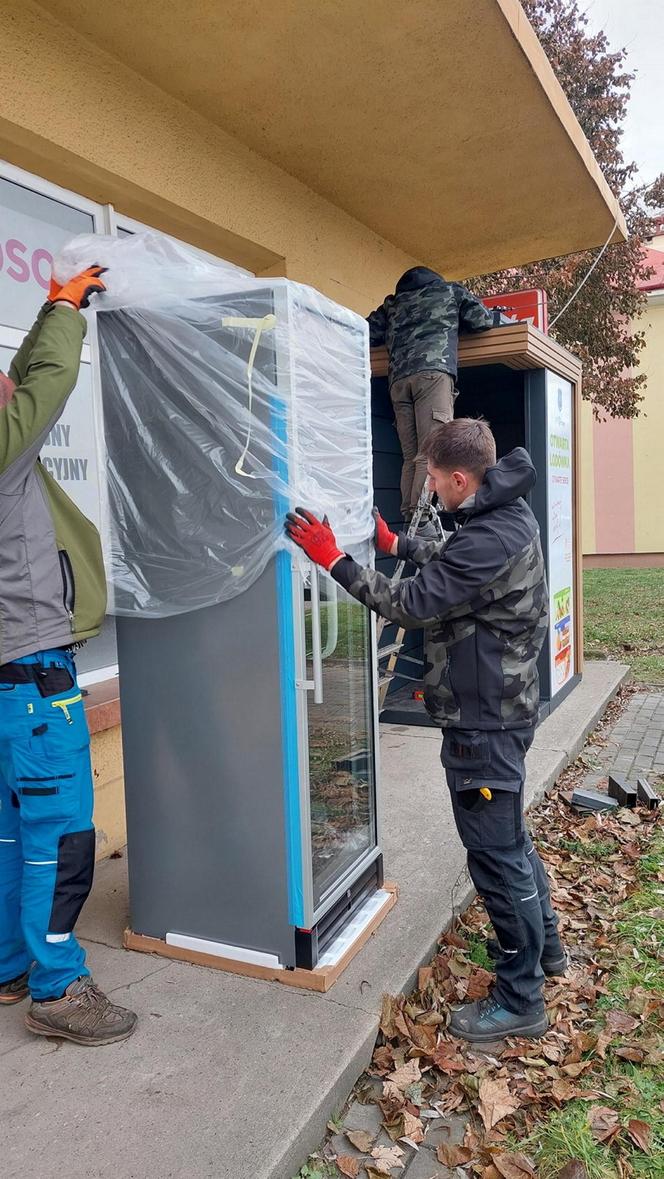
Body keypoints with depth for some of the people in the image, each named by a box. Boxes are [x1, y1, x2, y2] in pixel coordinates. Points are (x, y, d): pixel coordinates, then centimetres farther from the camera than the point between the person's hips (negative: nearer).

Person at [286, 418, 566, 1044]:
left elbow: (412, 604, -25)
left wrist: (334, 559, -20)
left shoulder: (490, 540, -26)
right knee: (507, 835, 25)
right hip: (500, 704, 11)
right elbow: (452, 560, 23)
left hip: (484, 719, -11)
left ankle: (520, 1001, 20)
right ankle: (543, 945, 44)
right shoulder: (505, 516, 6)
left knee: (495, 852, 3)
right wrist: (396, 543, 26)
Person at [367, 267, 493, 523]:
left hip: (398, 379, 4)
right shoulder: (450, 290, 25)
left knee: (411, 457, 1)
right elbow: (483, 320, 20)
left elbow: (368, 335, 22)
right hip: (434, 371, -4)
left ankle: (408, 520, -10)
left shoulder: (392, 303, 31)